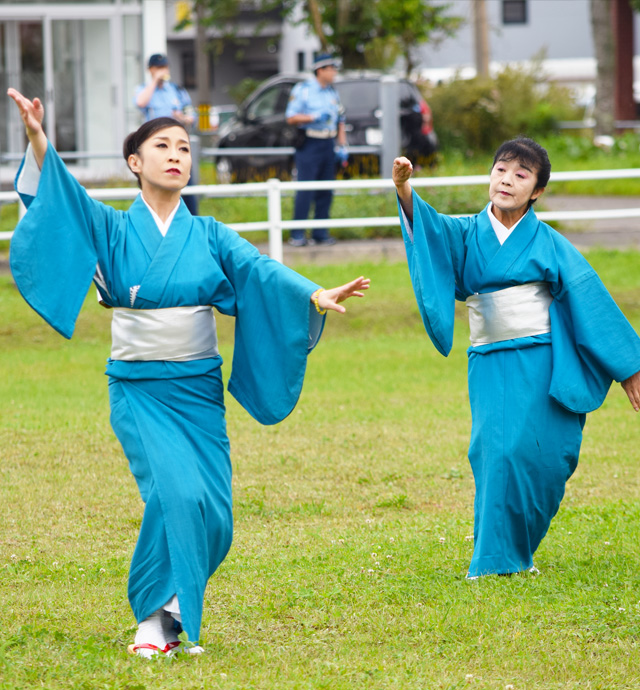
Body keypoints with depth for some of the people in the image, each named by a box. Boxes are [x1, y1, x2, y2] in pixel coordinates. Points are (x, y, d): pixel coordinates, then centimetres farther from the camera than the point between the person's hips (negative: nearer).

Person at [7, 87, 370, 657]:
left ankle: (176, 607, 21)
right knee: (175, 493, -21)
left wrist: (315, 296, -28)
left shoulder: (209, 236, 6)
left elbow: (261, 270, -9)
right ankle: (153, 617, -10)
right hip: (138, 390, -3)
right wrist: (38, 141, -33)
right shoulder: (112, 229, 2)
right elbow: (61, 198, -14)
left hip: (198, 389, 3)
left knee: (210, 513, -2)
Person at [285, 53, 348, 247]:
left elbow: (340, 121, 20)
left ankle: (320, 233, 11)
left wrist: (342, 147, 11)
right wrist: (314, 117, -19)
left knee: (325, 192, 5)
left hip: (328, 145, 6)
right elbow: (291, 118, -8)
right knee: (305, 190, -9)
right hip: (309, 144, -6)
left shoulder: (332, 93, 15)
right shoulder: (303, 90, -3)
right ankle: (297, 235, -7)